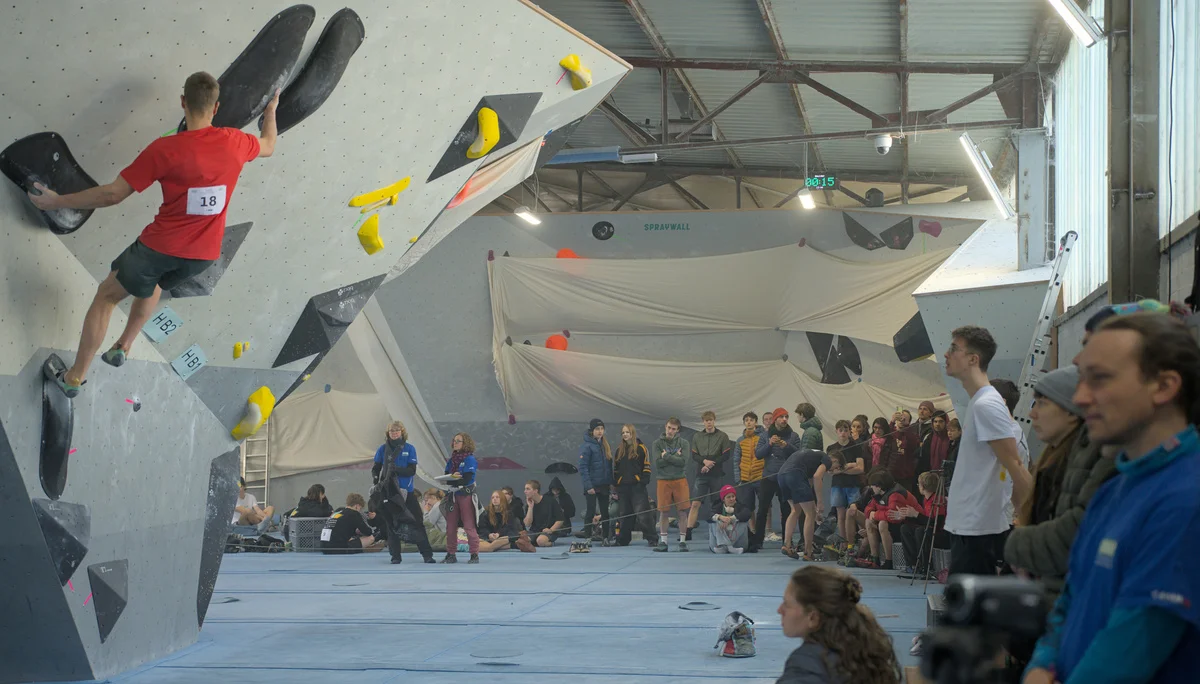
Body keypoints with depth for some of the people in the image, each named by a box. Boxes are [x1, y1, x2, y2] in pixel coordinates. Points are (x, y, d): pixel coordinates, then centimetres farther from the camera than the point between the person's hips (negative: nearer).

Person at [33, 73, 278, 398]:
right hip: (204, 254, 5)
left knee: (107, 295, 17)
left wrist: (57, 201, -6)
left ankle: (76, 376, 21)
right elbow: (268, 146, 17)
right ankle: (123, 346, 38)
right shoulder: (235, 142, -9)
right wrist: (271, 111, 36)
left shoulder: (166, 149, -21)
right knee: (153, 286, 36)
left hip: (162, 247, -4)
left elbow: (113, 194, -17)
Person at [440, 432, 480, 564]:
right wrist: (453, 477, -17)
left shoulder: (469, 459, -7)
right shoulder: (452, 460, 11)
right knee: (450, 526, 7)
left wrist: (451, 480, -15)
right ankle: (451, 554, 14)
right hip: (453, 495, 6)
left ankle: (474, 554, -3)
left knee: (469, 526, -6)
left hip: (466, 495, -6)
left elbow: (466, 479, -17)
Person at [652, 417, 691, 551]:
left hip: (680, 480, 0)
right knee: (664, 512, 3)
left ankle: (683, 541, 7)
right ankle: (663, 542, 10)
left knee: (682, 511, 0)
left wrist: (666, 456, -11)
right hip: (663, 480, 0)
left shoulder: (683, 443, 3)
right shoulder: (657, 443, 3)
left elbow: (683, 461, -10)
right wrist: (675, 457, -8)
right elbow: (658, 463, -8)